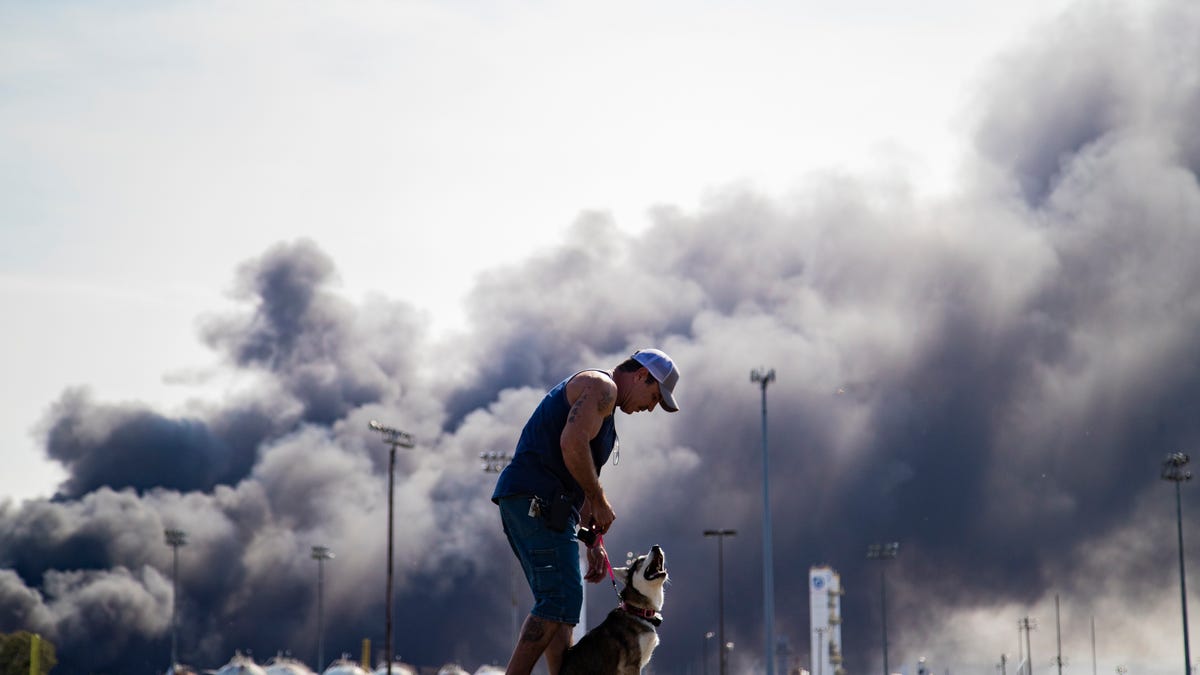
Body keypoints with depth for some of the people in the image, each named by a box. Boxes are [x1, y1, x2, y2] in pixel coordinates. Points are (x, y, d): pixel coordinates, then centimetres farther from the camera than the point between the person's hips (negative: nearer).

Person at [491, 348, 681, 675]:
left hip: (520, 500, 11)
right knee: (561, 600, -15)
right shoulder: (601, 385, -2)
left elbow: (579, 485, 29)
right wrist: (599, 500, -10)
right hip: (537, 499, -11)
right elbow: (572, 442, -19)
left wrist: (594, 544, 23)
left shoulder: (601, 401, 30)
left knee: (560, 604, 9)